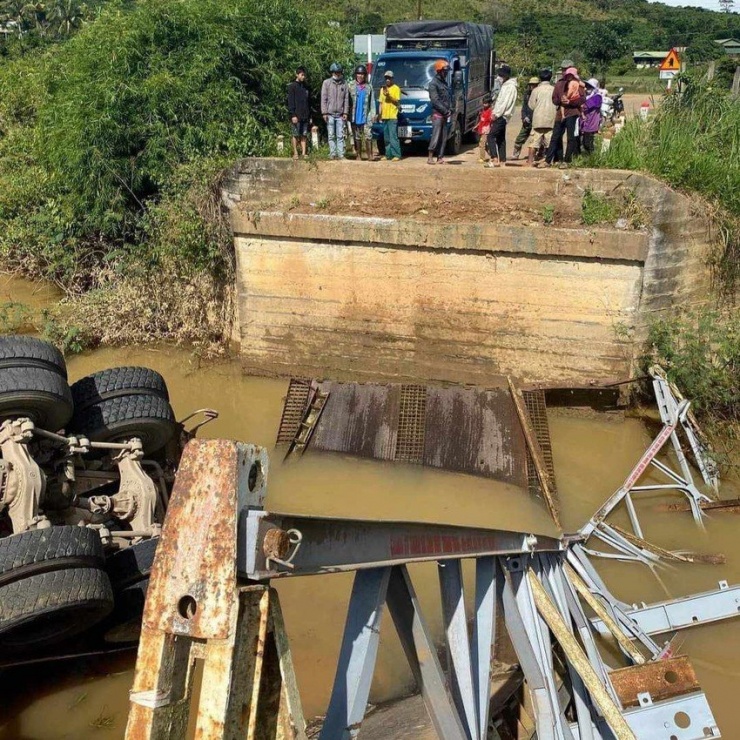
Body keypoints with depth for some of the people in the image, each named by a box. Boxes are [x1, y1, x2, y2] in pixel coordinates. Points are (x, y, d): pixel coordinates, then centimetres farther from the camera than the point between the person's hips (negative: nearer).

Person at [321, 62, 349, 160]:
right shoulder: (326, 83, 4)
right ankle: (332, 153, 5)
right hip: (330, 114, -1)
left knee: (340, 136, 0)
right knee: (331, 135, 2)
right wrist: (324, 113, -5)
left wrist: (345, 112, 0)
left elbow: (346, 99, 8)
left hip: (340, 114, 1)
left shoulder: (344, 83, 8)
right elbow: (324, 99, 2)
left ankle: (341, 154, 1)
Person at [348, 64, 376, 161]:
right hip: (354, 116, 0)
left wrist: (372, 113, 0)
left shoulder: (369, 86, 9)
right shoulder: (351, 85, 4)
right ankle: (358, 155, 12)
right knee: (357, 136, 5)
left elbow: (372, 101, 9)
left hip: (366, 116, 0)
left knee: (368, 135, -9)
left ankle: (370, 155, -6)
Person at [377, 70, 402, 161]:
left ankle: (396, 155, -13)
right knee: (386, 138, 7)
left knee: (393, 136, -13)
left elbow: (397, 101, -6)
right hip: (384, 116, 6)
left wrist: (389, 96, -17)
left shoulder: (396, 88, 1)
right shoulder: (382, 89, 19)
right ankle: (388, 155, 11)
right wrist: (380, 114, 12)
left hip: (392, 116, -6)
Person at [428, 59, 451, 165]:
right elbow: (435, 100, -15)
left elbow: (448, 98, 21)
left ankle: (440, 157, 8)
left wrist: (450, 109, 3)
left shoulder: (444, 82, 19)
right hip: (437, 114, -8)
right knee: (436, 136, -12)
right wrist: (445, 111, -15)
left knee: (443, 137, 5)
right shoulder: (433, 83, -7)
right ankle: (430, 157, -8)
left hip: (445, 114, 8)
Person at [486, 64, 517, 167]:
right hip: (500, 116, 10)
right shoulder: (504, 85, 19)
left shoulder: (510, 86, -11)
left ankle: (495, 159, -22)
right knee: (500, 138, 11)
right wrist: (495, 114, 11)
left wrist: (496, 114, -18)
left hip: (502, 116, -10)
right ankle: (502, 160, 14)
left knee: (491, 136, -16)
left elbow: (505, 103, -18)